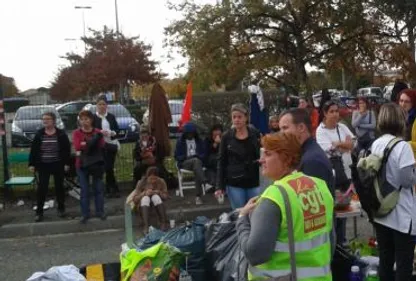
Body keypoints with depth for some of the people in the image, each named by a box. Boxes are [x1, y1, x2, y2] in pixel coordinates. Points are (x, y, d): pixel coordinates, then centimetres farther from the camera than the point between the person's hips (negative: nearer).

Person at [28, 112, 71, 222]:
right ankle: (39, 212, 5)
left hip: (58, 165, -1)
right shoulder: (39, 134, 1)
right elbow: (33, 150, 2)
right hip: (43, 165, 1)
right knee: (42, 187, 0)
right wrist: (32, 164, -3)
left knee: (59, 186, 10)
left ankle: (61, 208, 23)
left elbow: (67, 149, -3)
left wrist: (67, 163, -8)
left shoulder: (61, 134, -4)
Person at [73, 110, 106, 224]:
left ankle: (100, 211, 19)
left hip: (97, 164, 1)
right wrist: (93, 140, -20)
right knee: (84, 190, 3)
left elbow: (102, 145, -11)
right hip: (82, 165, -1)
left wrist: (85, 145, -22)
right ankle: (85, 214, 11)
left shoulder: (98, 132, 2)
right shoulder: (76, 133, 1)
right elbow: (77, 146, -15)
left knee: (98, 188, 8)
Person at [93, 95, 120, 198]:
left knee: (109, 167, 4)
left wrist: (112, 133, -10)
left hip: (112, 145, 3)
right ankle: (115, 189, 8)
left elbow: (117, 130, 10)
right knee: (107, 168, -3)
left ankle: (109, 189, 14)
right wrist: (100, 133, -20)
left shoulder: (111, 117, 10)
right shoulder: (93, 117, -1)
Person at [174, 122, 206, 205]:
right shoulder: (180, 141, 10)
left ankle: (198, 196, -41)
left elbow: (204, 154, 14)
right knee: (196, 161, -35)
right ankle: (203, 182, -49)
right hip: (185, 163, -1)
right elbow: (177, 156, 6)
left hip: (198, 161, 1)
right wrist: (186, 157, -10)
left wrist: (198, 156, -8)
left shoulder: (199, 141, 17)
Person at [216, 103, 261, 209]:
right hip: (234, 184, -1)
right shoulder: (227, 137, -1)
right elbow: (221, 162, 1)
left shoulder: (255, 134, 0)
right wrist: (219, 186, -3)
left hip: (254, 182, 1)